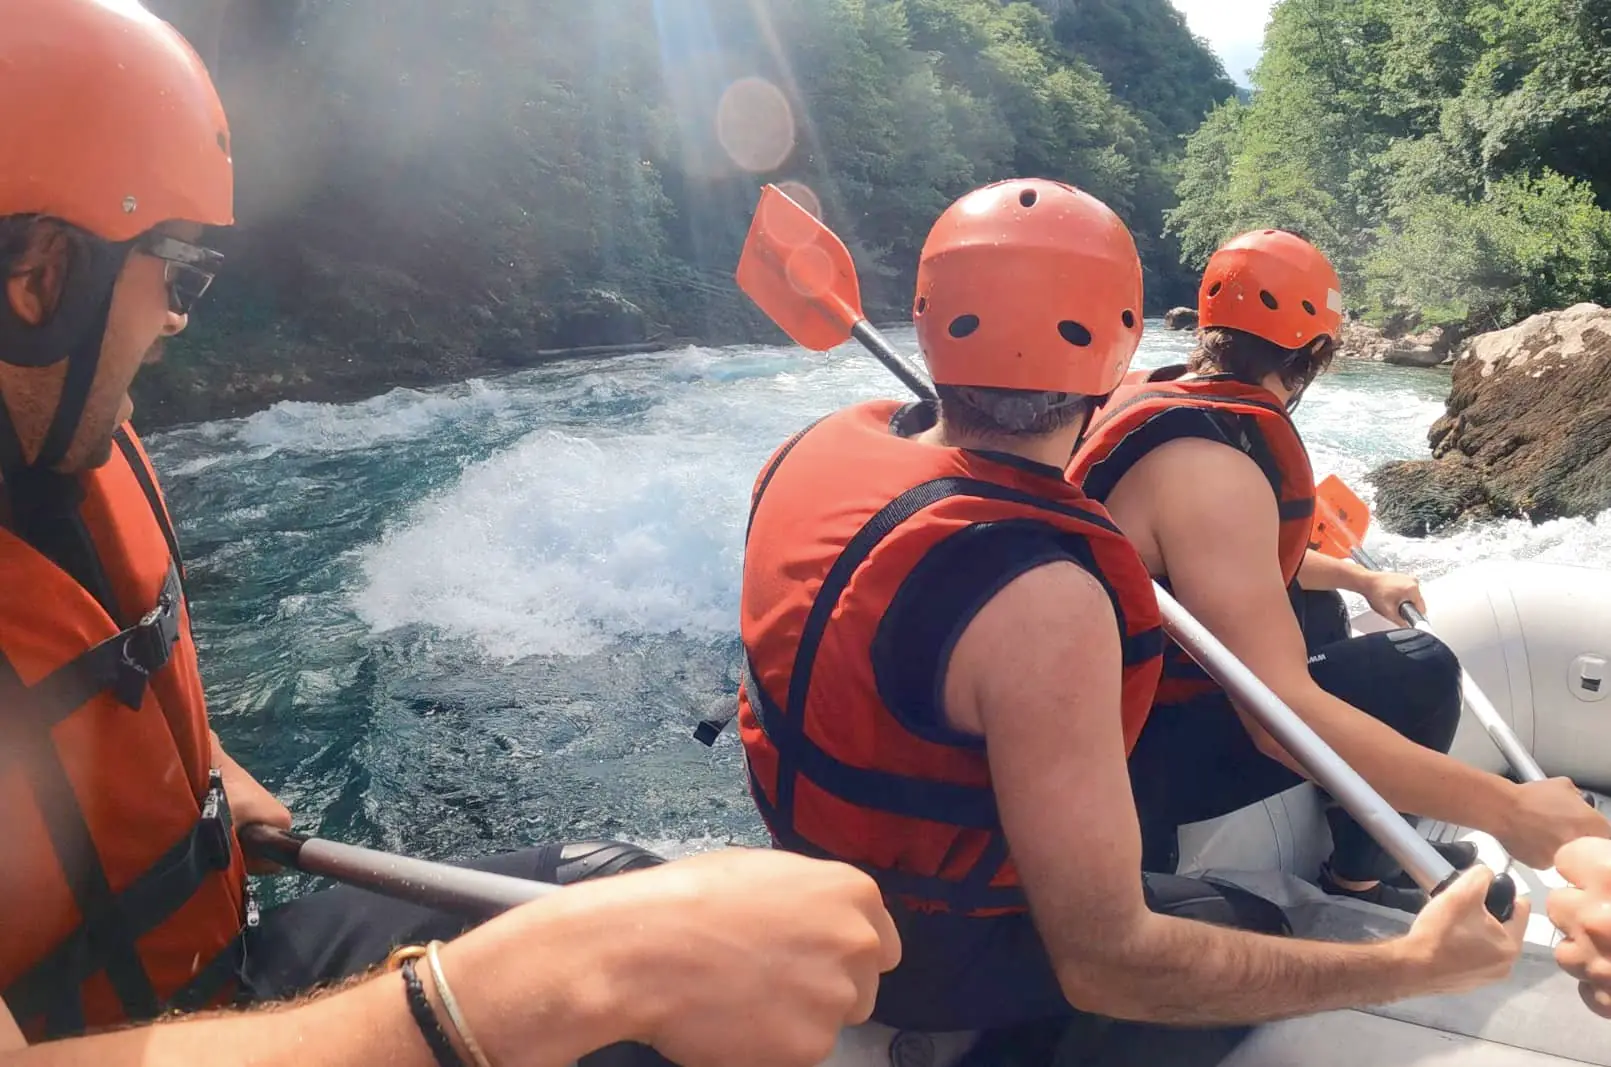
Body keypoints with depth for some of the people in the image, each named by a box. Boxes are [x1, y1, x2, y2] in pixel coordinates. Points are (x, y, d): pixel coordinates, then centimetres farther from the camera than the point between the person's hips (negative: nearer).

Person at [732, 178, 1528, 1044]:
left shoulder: (823, 443, -15)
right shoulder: (1042, 605, -37)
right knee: (1257, 928, 15)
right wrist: (1415, 965, -22)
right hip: (929, 955, -7)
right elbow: (1105, 969, -31)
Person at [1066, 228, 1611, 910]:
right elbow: (1285, 717, -35)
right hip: (1133, 757, -10)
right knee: (1419, 672, -10)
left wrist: (1360, 578, 26)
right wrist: (1508, 809, -33)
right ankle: (1359, 886, 14)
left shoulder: (1154, 396, 2)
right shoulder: (1209, 463, -28)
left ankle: (1375, 842, 33)